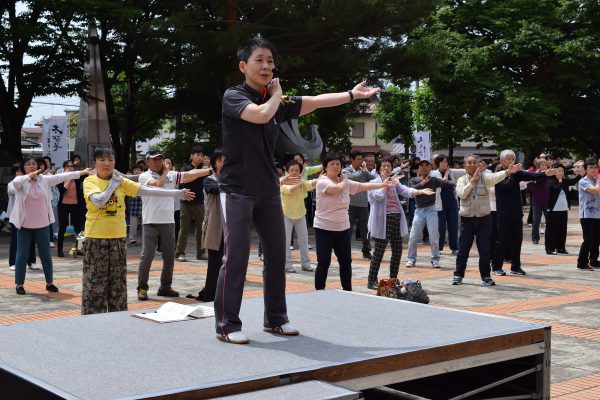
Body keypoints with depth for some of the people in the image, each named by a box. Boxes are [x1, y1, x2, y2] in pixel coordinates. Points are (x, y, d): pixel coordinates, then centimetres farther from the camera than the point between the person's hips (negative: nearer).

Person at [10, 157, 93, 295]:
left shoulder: (44, 179, 2)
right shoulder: (20, 181, -6)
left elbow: (62, 176, -2)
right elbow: (15, 181, -29)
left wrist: (82, 172, -8)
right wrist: (30, 175, -45)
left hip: (42, 224, 3)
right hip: (24, 225, -2)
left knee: (46, 255, 9)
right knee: (22, 255, 3)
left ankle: (49, 283, 20)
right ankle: (19, 285, 12)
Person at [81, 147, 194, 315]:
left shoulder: (122, 182, 6)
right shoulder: (90, 181, -4)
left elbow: (147, 190, 1)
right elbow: (98, 201, -21)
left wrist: (177, 193, -4)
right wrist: (113, 184, -12)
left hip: (118, 237, 4)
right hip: (95, 238, -4)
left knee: (118, 281, 8)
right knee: (94, 281, -2)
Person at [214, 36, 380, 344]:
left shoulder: (278, 103, 11)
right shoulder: (233, 96, -8)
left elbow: (315, 102, 9)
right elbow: (261, 114, -26)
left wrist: (351, 95, 3)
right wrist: (276, 95, -7)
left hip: (268, 190, 7)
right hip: (238, 189, -7)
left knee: (277, 255, 9)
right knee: (236, 256, -8)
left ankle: (275, 318, 20)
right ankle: (227, 324, -1)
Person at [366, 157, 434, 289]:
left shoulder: (395, 181, 13)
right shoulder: (374, 182, -1)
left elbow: (405, 190, -3)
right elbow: (378, 196, -19)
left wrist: (420, 191, -19)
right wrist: (384, 181, -9)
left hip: (396, 219, 6)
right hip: (382, 220, -6)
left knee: (397, 250, 9)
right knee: (379, 251, -5)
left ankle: (393, 279, 22)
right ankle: (372, 281, 3)